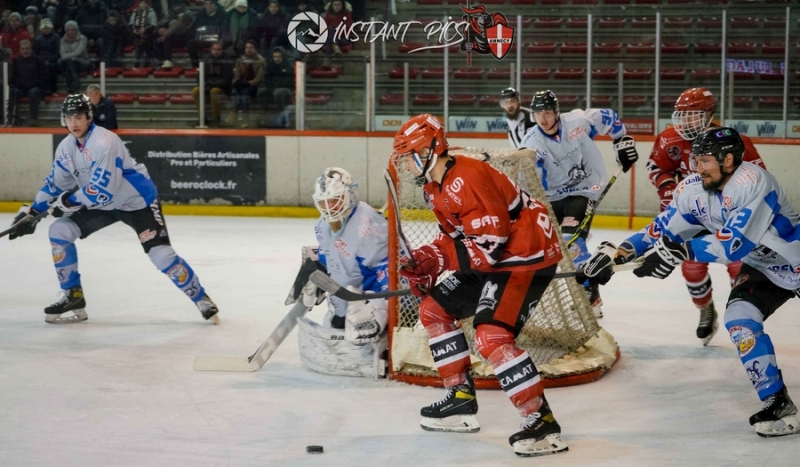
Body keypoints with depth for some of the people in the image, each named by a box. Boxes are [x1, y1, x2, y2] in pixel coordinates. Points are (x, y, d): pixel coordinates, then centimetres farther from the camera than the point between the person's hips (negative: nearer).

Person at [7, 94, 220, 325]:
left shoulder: (105, 142, -28)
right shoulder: (66, 147, -2)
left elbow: (103, 188, -33)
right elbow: (56, 183, 11)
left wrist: (69, 202, -22)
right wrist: (32, 211, 10)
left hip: (137, 200, -8)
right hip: (102, 204, 8)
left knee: (160, 253, -19)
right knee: (59, 231, -2)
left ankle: (202, 299, -6)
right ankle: (73, 296, 6)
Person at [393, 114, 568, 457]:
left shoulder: (468, 178, -25)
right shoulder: (434, 187, 7)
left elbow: (490, 245, -27)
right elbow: (455, 236, 14)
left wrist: (435, 259, -22)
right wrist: (427, 260, -4)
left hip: (527, 256, -11)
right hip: (489, 261, 11)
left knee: (491, 337, -25)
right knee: (434, 310, 15)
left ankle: (542, 422, -18)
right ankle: (461, 398, 21)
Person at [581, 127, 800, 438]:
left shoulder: (753, 182, -31)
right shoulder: (694, 190, -10)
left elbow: (737, 243, -38)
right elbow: (662, 232, -5)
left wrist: (681, 251, -44)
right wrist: (616, 253, -17)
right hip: (762, 268, 6)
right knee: (740, 321, -13)